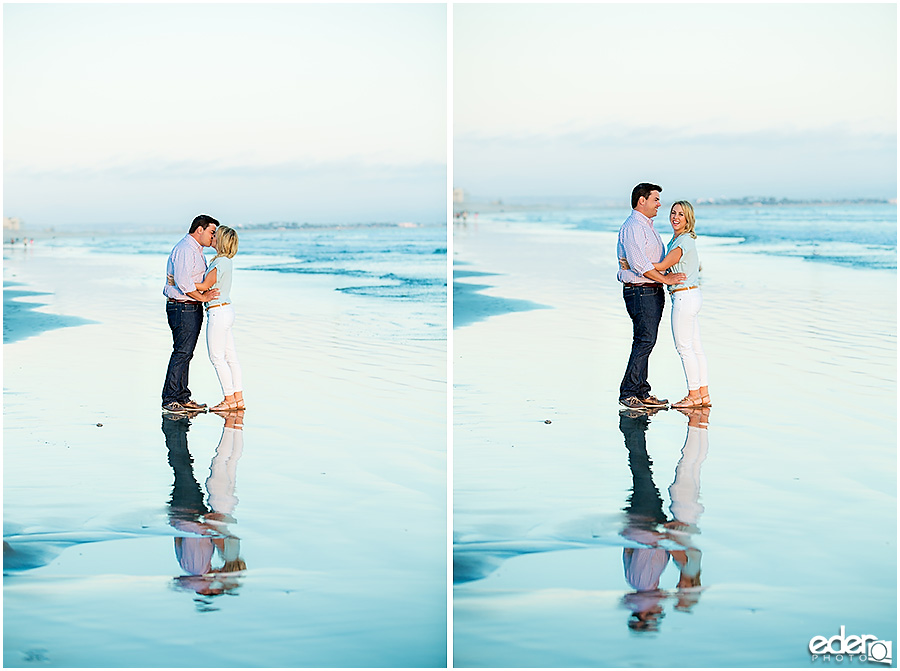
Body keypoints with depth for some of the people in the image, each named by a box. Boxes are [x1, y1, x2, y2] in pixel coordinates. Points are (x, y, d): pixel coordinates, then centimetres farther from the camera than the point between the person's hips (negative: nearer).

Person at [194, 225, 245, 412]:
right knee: (230, 356, 10)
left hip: (218, 312, -10)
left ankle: (229, 399, 0)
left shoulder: (221, 262, -17)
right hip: (226, 311, 10)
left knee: (217, 357, -3)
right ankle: (238, 398, 13)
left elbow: (205, 286, -15)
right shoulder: (225, 261, 12)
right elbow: (209, 282, 17)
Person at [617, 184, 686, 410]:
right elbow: (639, 264, -22)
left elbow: (661, 258, 31)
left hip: (653, 292, 10)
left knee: (645, 342, 9)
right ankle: (627, 393, -8)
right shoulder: (632, 227, -14)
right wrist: (665, 279, -18)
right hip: (640, 291, -10)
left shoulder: (647, 226, 20)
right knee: (645, 341, -12)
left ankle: (641, 393, 12)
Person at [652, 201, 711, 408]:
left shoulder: (685, 241, -16)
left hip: (685, 297, -10)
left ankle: (694, 395, 2)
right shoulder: (676, 239, 14)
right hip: (693, 297, 10)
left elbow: (662, 266, -18)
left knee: (684, 348, -3)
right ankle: (704, 394, 15)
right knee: (695, 347, 11)